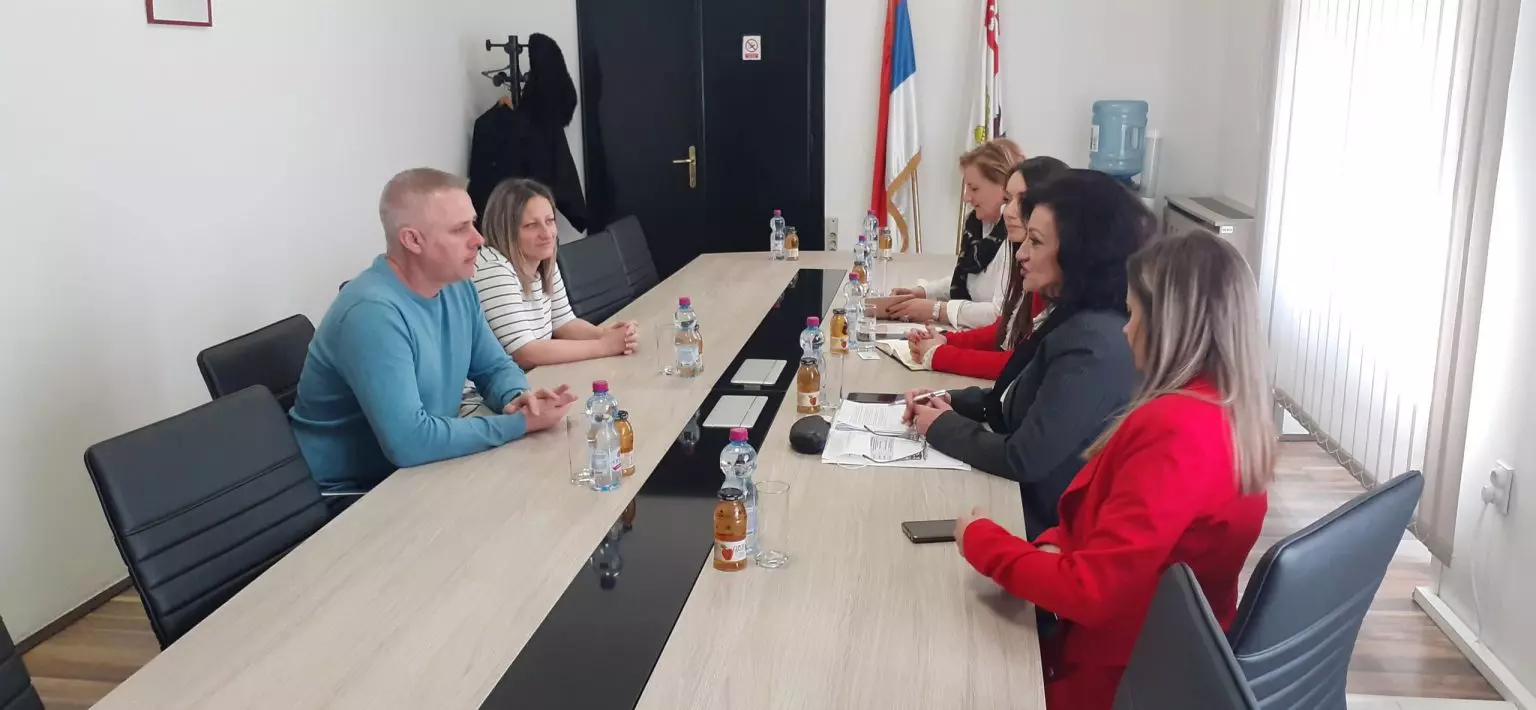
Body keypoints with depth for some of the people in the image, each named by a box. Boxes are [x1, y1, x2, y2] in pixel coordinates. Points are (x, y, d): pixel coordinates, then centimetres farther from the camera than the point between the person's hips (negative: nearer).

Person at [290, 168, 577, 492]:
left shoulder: (458, 286, -1)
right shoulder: (373, 312, -27)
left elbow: (496, 367, 10)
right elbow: (409, 442, -32)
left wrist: (517, 398, -13)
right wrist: (520, 424, -24)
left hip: (424, 472, 8)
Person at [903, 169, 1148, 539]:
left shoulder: (1092, 346, -26)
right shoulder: (1074, 319, 4)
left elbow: (1024, 459, -24)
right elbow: (1017, 400, 14)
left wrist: (942, 426, -10)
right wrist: (951, 403, -1)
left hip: (1049, 523, -8)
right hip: (1024, 498, 8)